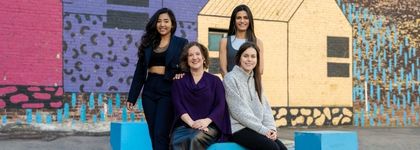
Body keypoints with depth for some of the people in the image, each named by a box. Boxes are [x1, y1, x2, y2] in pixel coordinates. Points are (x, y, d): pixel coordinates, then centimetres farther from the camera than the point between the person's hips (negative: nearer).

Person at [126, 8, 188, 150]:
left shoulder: (181, 43, 2)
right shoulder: (148, 43, 12)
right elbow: (140, 72, 12)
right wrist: (132, 97, 9)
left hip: (168, 91, -4)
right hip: (149, 90, 4)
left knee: (161, 134, -11)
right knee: (153, 134, 7)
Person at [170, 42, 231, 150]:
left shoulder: (215, 81, 12)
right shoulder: (179, 82, 14)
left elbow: (221, 106, 2)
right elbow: (178, 105, 2)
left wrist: (206, 121, -17)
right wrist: (191, 123, -15)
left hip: (209, 126, 0)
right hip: (184, 125, 1)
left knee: (195, 139, -36)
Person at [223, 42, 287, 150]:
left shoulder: (255, 80, 18)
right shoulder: (231, 78, -5)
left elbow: (265, 107, 13)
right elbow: (238, 111, -12)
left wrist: (270, 128, -5)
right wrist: (263, 129, -14)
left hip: (256, 129, 6)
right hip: (239, 129, -6)